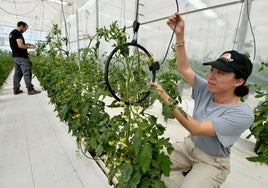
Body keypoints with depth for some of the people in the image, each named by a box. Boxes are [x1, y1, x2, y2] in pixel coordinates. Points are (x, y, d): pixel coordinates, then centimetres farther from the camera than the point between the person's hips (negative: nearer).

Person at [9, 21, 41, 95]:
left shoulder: (12, 33, 19)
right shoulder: (18, 33, -12)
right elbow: (20, 46, -20)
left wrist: (26, 44, 17)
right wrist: (30, 47, -5)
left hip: (15, 56, 10)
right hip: (21, 56, -10)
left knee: (17, 73, 10)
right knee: (27, 72, -10)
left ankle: (16, 90, 13)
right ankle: (30, 89, -10)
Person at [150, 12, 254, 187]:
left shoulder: (243, 114, -27)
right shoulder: (207, 90, -11)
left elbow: (196, 128, -34)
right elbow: (184, 68, -14)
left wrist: (168, 99, -37)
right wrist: (180, 35, -23)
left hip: (212, 162, -4)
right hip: (189, 146, 5)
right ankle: (190, 169, 19)